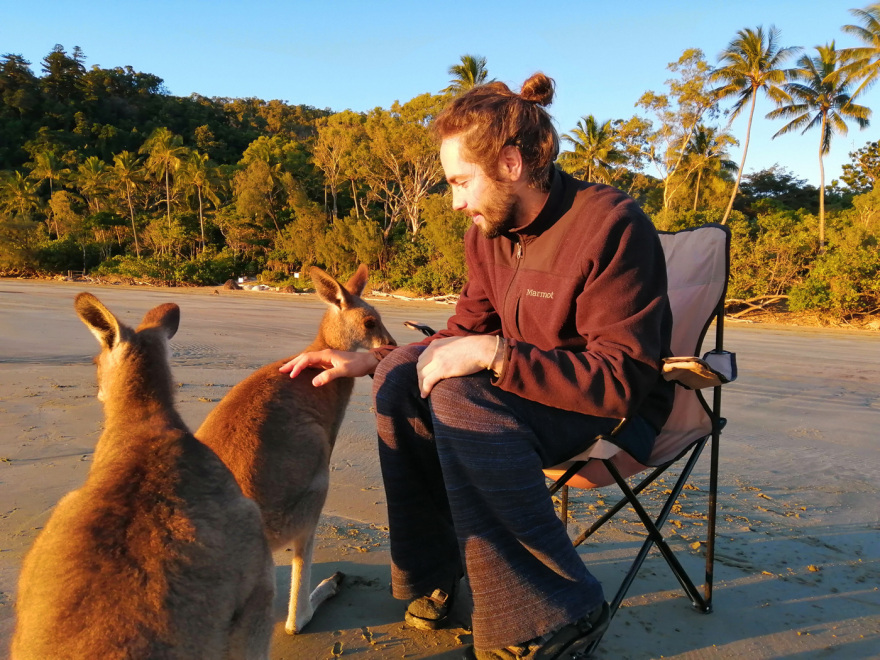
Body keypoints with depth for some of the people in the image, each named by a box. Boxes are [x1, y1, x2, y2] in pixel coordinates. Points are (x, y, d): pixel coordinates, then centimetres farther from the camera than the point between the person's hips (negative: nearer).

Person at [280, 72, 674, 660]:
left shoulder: (611, 225, -22)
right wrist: (368, 361, -4)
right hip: (533, 392, 7)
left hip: (621, 411, -7)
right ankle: (431, 573, 4)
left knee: (462, 397, -31)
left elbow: (622, 378, -26)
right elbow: (466, 334, 8)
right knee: (403, 373, -7)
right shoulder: (489, 233, 1)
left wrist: (495, 354, -33)